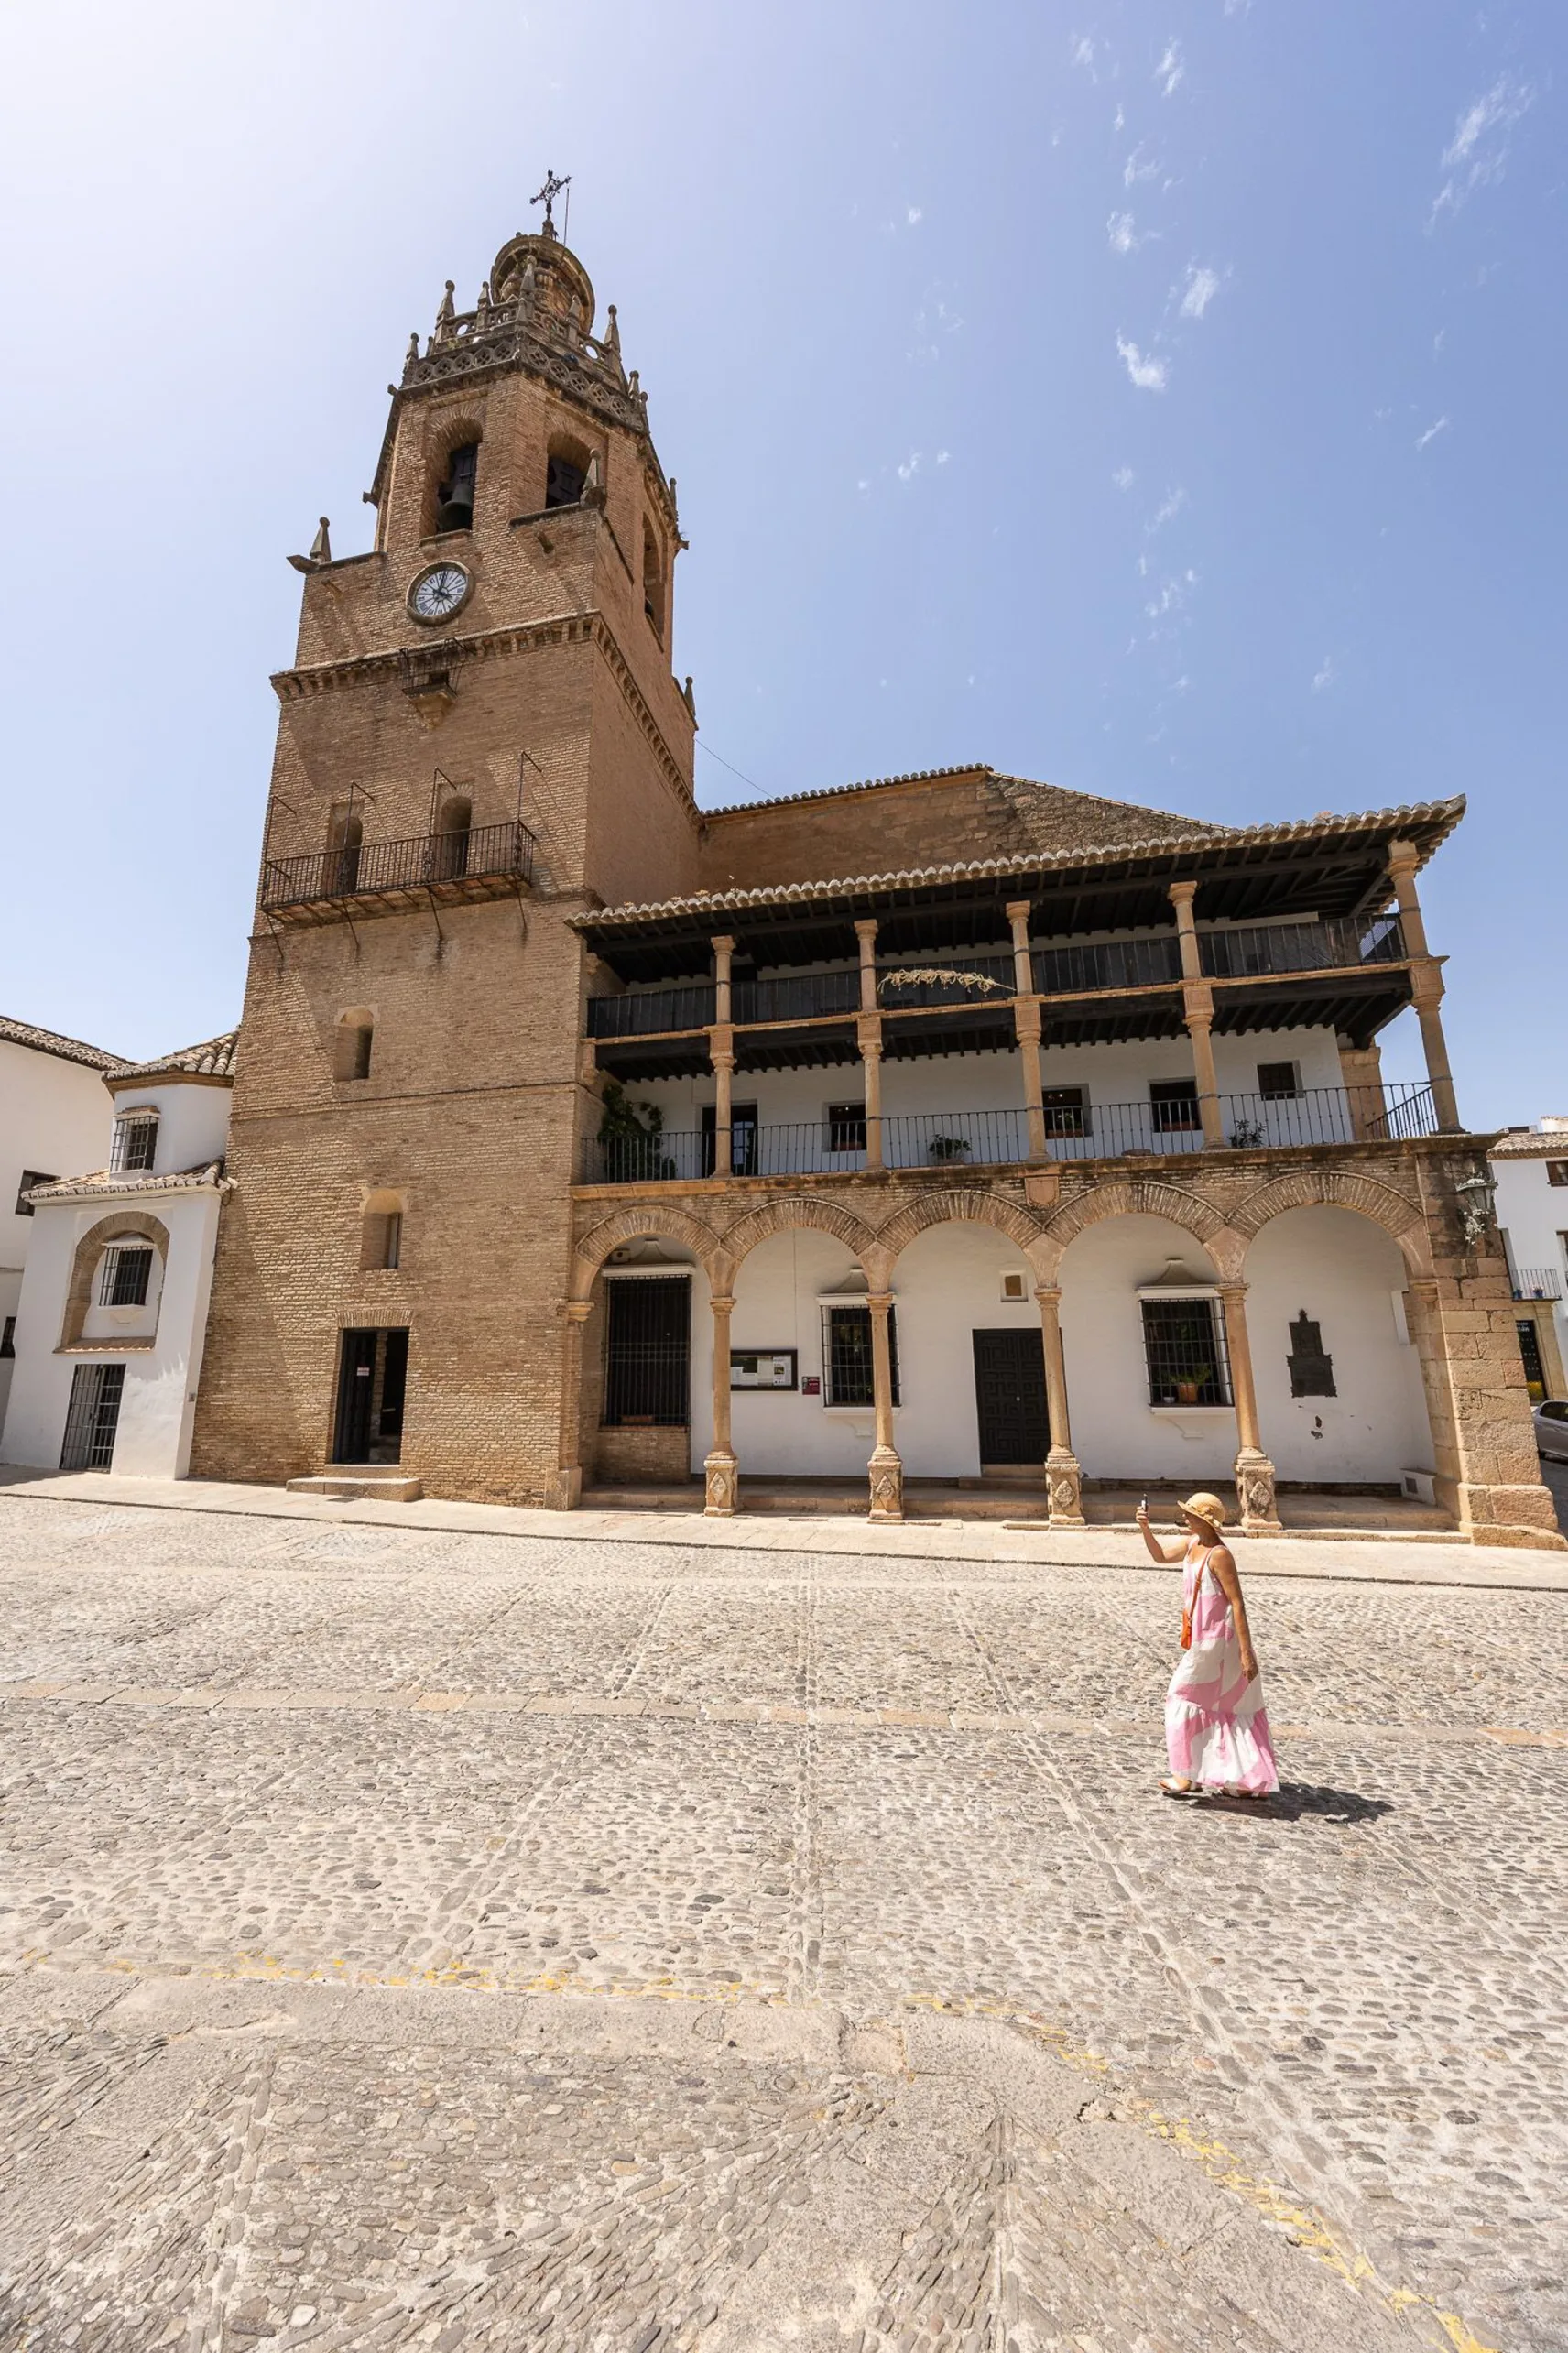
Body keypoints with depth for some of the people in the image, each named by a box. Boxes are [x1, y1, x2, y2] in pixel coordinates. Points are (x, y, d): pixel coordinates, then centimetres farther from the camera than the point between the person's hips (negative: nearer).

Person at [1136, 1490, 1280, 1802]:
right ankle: (1252, 1781, 28)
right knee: (1230, 1706, 16)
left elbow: (1237, 1603, -22)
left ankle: (1189, 1775, 14)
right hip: (1202, 1637, 9)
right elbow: (1161, 1556, 19)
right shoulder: (1193, 1544, 4)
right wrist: (1145, 1527, 5)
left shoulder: (1219, 1554, -22)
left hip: (1216, 1639, -9)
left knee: (1185, 1699, 2)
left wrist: (1246, 1652, -22)